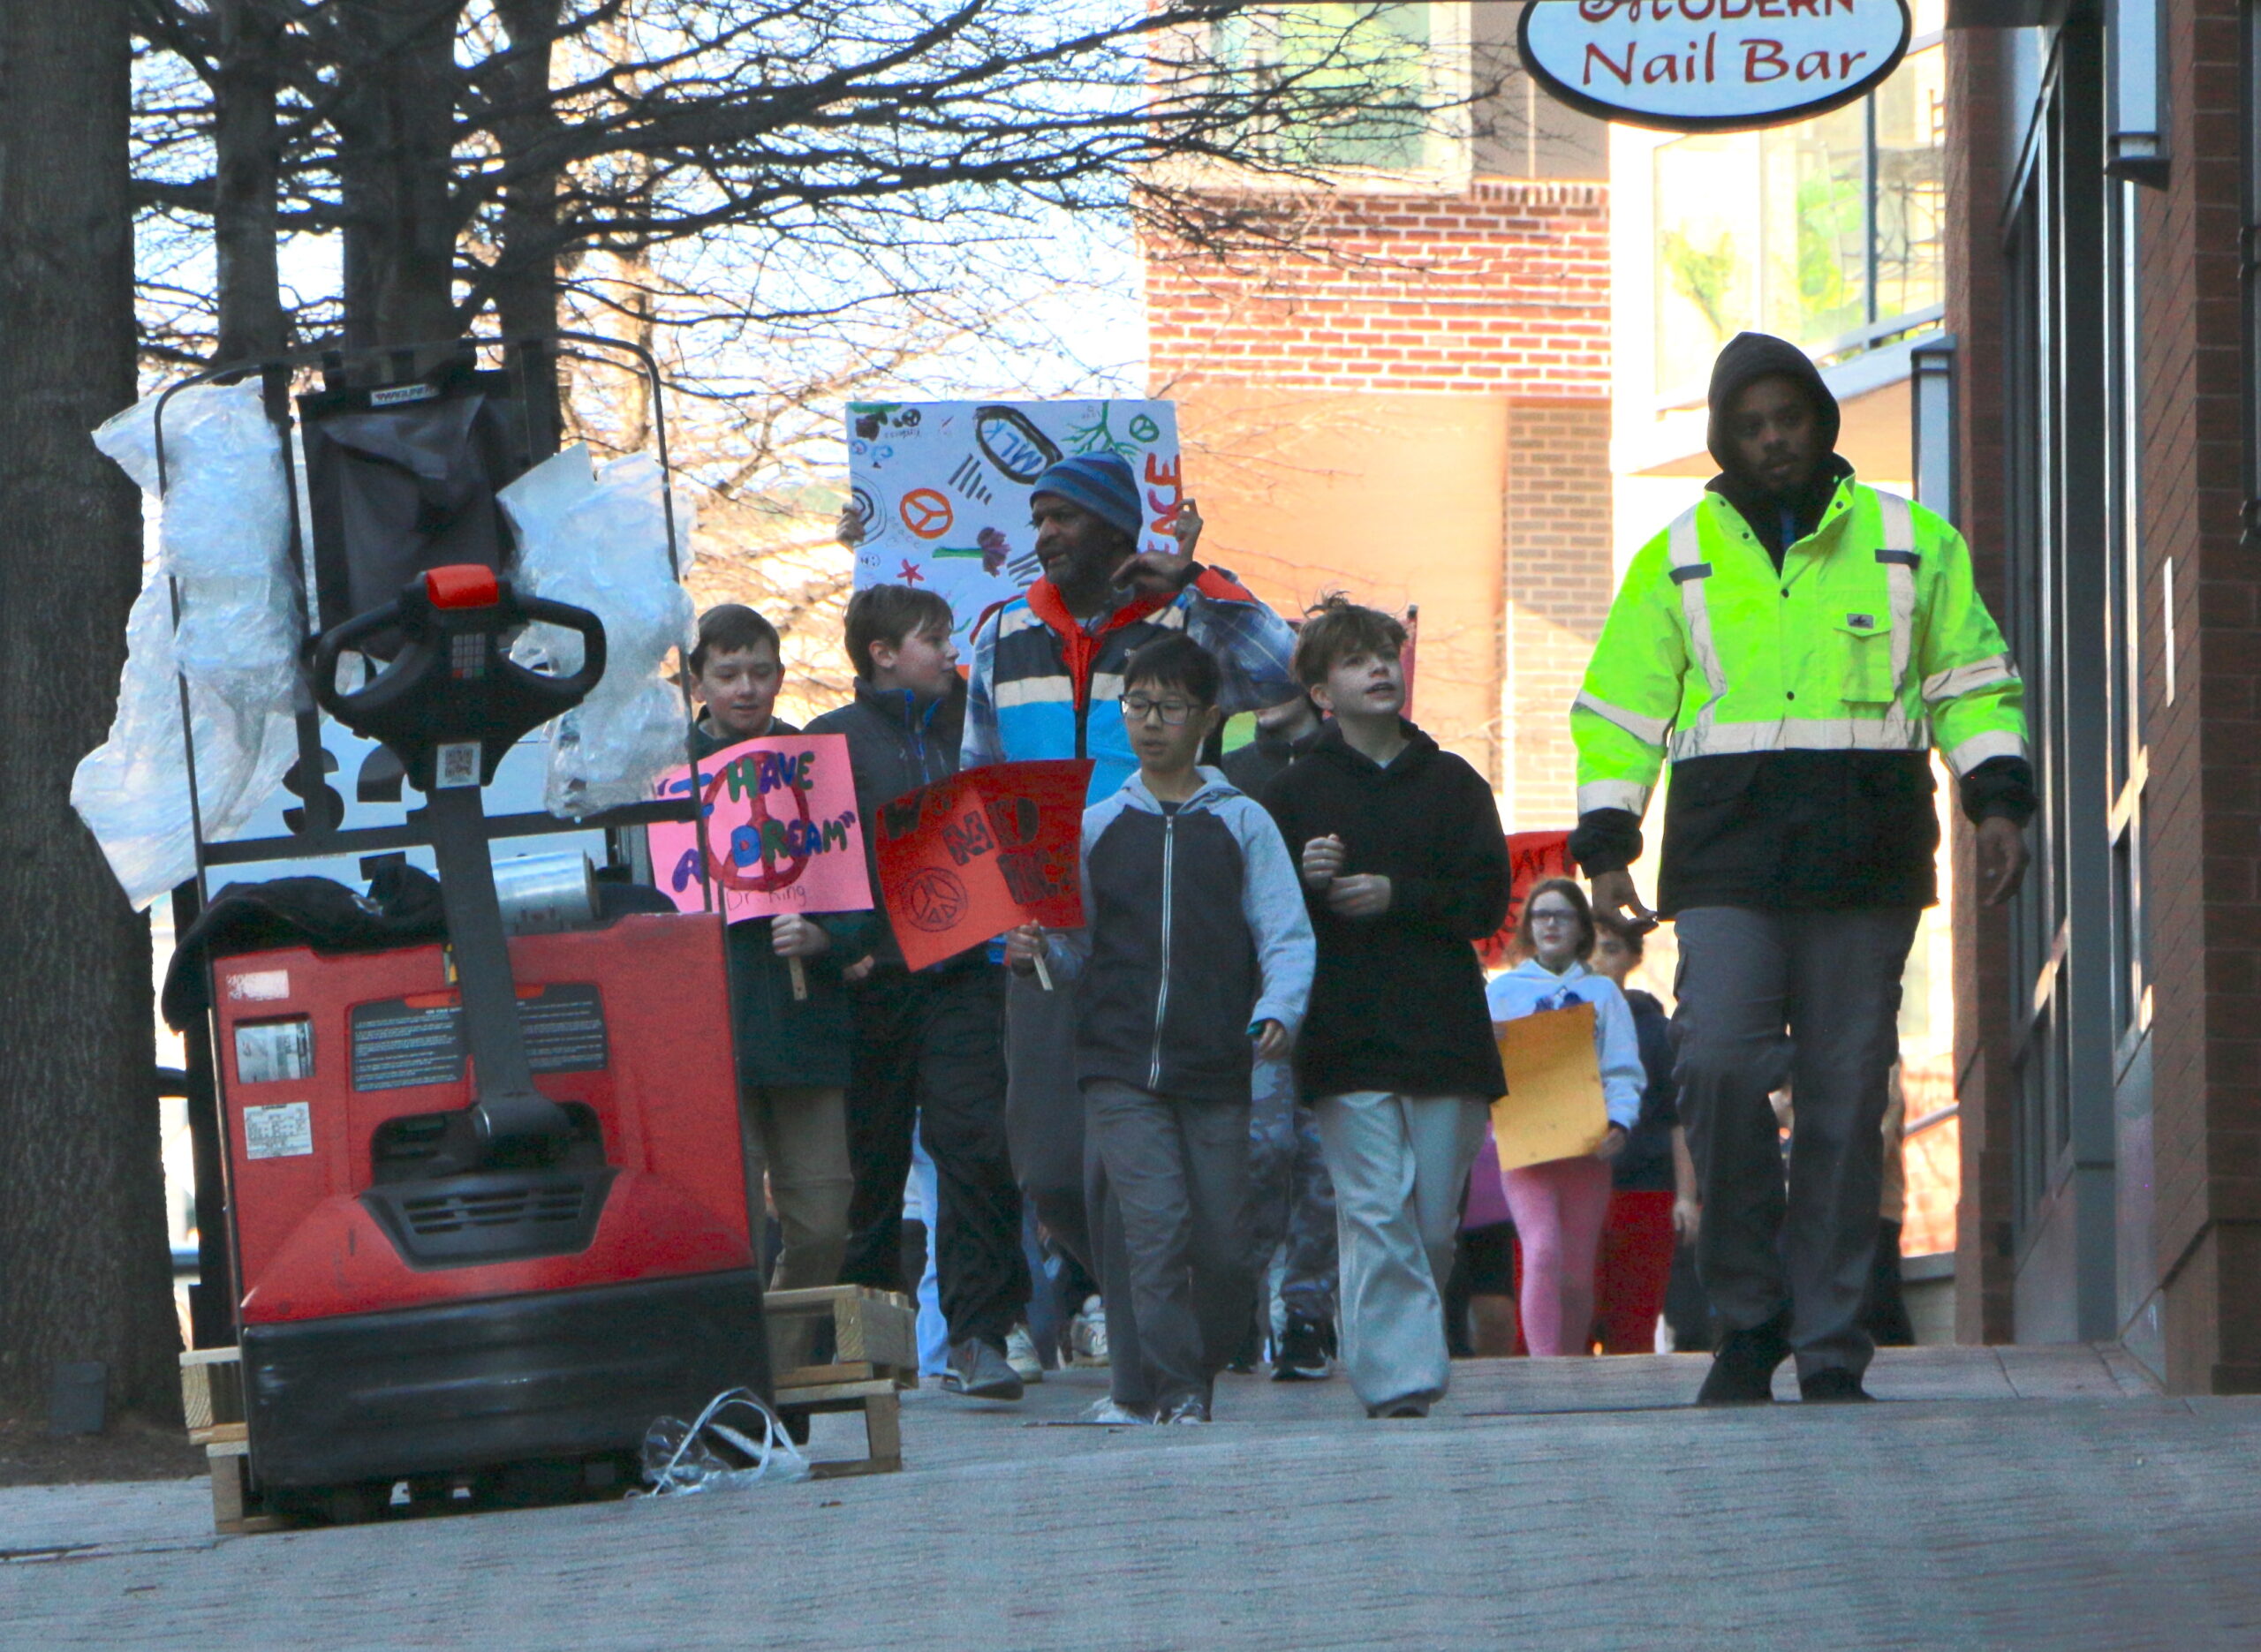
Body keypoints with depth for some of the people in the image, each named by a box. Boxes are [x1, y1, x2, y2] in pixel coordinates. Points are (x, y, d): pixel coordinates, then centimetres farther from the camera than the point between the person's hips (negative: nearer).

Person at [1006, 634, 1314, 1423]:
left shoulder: (1243, 824, 7)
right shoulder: (1096, 826, 12)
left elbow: (1287, 937, 2)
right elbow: (1077, 947, 14)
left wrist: (1276, 1013, -15)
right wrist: (1036, 951, -8)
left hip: (1215, 1069, 0)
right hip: (1120, 1067, 0)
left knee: (1221, 1246, 0)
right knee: (1154, 1224, -14)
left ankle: (1166, 1383, 19)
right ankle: (1173, 1394, -10)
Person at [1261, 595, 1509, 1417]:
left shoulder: (1451, 784, 11)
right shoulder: (1294, 792, 8)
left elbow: (1488, 900, 2)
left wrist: (1397, 896, -10)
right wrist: (1302, 879, -15)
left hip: (1444, 1032, 2)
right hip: (1346, 1035, -2)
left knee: (1434, 1223, 4)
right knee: (1375, 1214, -11)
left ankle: (1403, 1365, 20)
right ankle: (1398, 1374, -13)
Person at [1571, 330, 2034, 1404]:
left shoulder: (1912, 545, 14)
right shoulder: (1677, 558, 14)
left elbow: (1971, 683, 17)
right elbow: (1617, 712, 15)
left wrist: (1999, 800, 3)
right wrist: (1605, 845, 5)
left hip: (1867, 856, 0)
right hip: (1729, 851, 0)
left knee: (1846, 1096, -1)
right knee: (1719, 1063, -17)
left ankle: (1830, 1352, 5)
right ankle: (1747, 1314, -2)